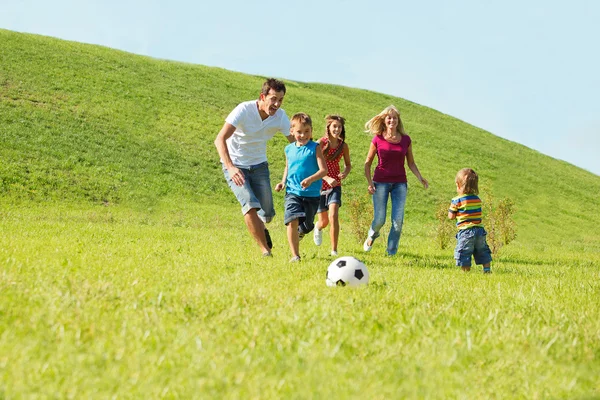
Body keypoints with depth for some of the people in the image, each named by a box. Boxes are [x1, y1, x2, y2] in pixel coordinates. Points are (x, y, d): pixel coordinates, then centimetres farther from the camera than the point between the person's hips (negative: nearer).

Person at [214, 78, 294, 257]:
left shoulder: (280, 116, -11)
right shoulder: (244, 110, -25)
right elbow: (220, 140, -31)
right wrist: (230, 168, -46)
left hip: (259, 165, 4)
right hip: (235, 165, -4)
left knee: (267, 214, -2)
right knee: (250, 204, -25)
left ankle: (260, 228, 36)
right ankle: (265, 250, -16)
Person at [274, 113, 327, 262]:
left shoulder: (315, 148, -5)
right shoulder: (289, 149, 8)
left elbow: (324, 170, -13)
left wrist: (310, 179, -30)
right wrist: (283, 182, 9)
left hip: (312, 194, -1)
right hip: (293, 192, 1)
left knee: (307, 225, 10)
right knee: (292, 221, -19)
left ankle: (299, 233, 49)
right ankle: (295, 255, -11)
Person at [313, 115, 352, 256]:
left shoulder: (343, 146, -1)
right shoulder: (321, 143, -11)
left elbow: (348, 164, 13)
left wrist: (345, 173, -10)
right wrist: (327, 178, -26)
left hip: (335, 185, 1)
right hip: (319, 185, -1)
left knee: (333, 216, -19)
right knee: (324, 221, 7)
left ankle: (334, 250, -12)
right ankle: (318, 227, 47)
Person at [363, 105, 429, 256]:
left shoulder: (406, 140, 4)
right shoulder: (378, 139, -2)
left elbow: (411, 163, 12)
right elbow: (368, 162, 5)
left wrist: (420, 178, -3)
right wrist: (369, 182, -6)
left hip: (400, 183, 2)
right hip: (381, 182, -2)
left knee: (398, 220, -7)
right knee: (379, 219, -4)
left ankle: (391, 252, 6)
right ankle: (371, 235, 31)